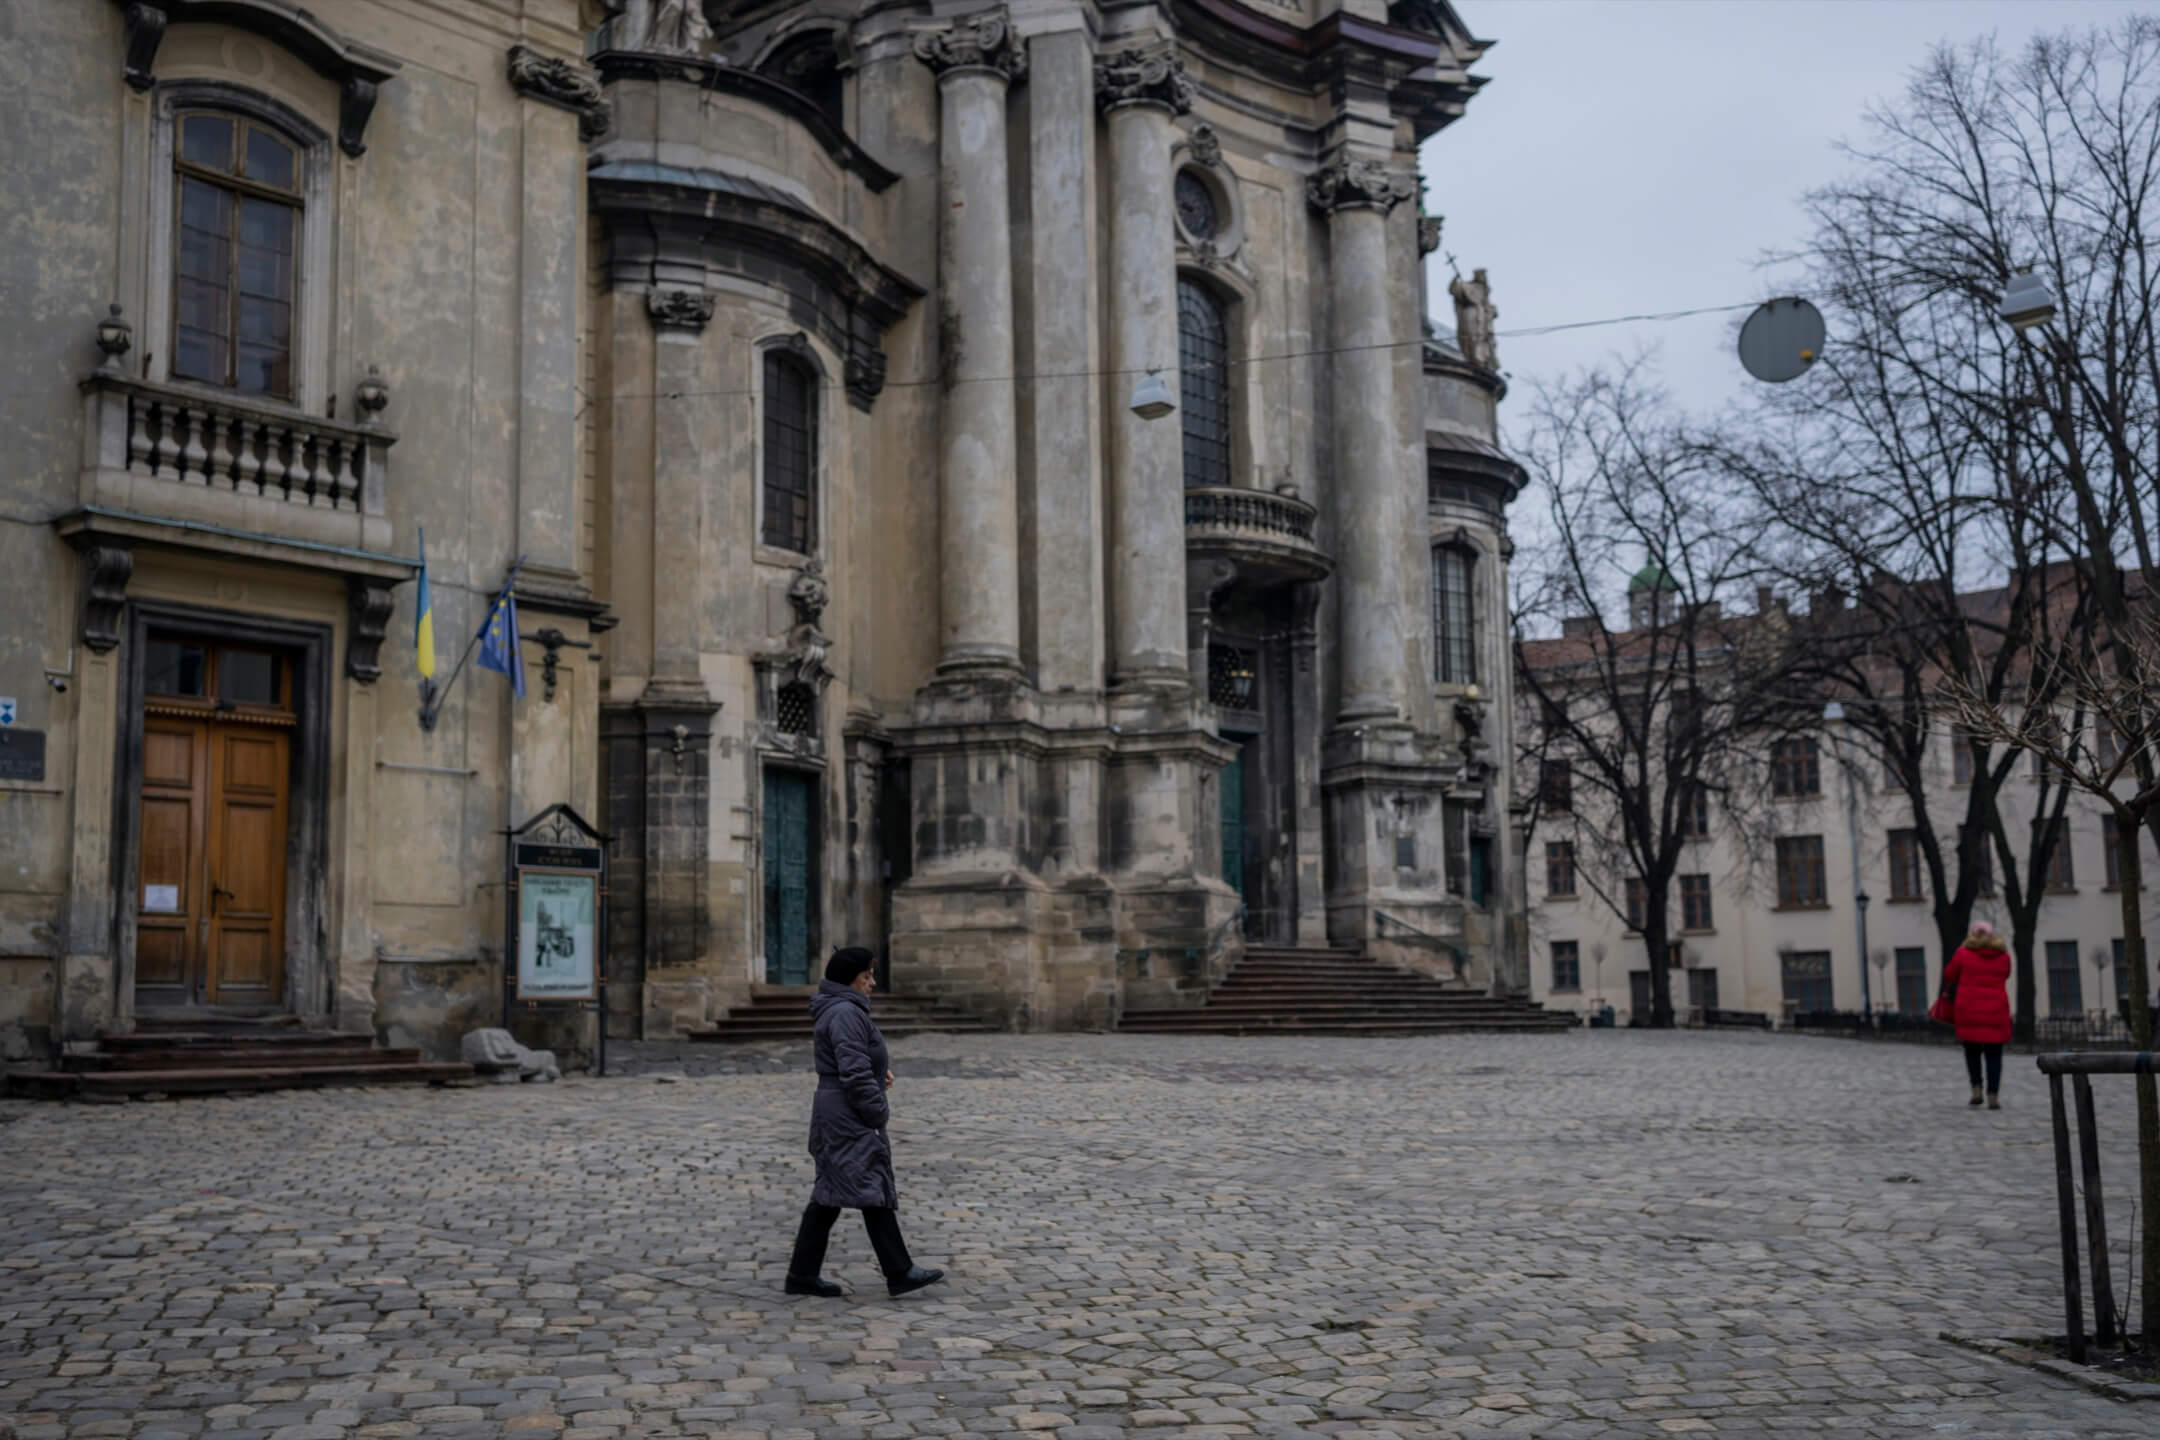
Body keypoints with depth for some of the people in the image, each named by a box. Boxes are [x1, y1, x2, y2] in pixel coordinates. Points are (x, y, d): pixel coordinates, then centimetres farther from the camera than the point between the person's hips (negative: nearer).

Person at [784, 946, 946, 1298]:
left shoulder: (841, 1010, 16)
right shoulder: (845, 1013, -17)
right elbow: (854, 1072, -23)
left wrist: (879, 1074, 7)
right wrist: (877, 1113, -14)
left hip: (837, 1114, 11)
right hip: (848, 1117, -11)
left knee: (830, 1196, 11)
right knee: (873, 1189, -7)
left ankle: (802, 1275, 14)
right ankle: (899, 1272, -5)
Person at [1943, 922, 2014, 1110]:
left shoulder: (1963, 954, -3)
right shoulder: (2003, 956, 3)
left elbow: (1948, 976, 6)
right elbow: (2004, 976, 17)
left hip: (1969, 1012, -1)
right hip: (1995, 1013, 1)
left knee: (1972, 1050, 16)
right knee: (1994, 1055, 4)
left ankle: (1976, 1089, 4)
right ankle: (1993, 1096, -3)